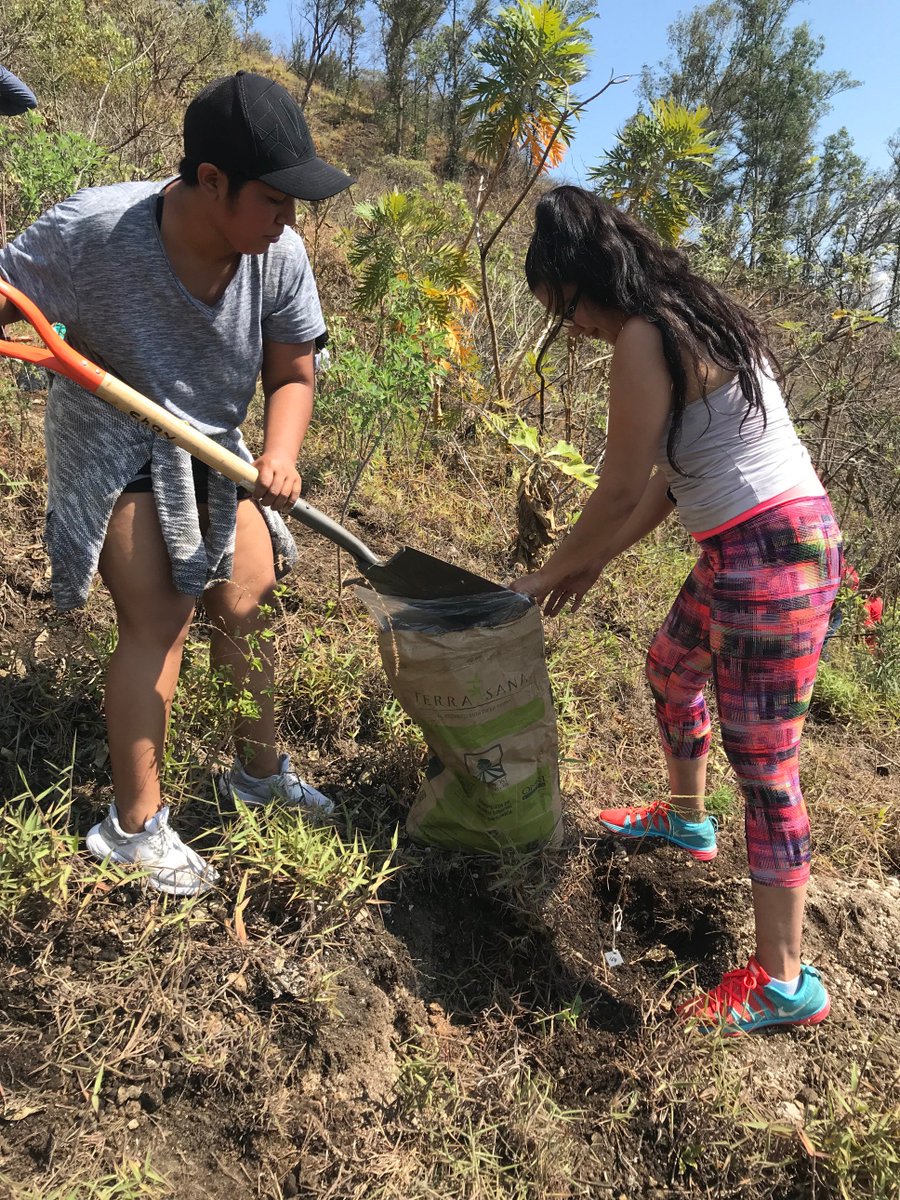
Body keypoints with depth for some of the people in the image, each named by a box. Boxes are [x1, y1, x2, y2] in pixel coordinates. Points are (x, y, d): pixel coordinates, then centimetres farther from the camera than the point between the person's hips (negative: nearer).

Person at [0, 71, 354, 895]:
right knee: (158, 619, -9)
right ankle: (135, 827, 7)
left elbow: (291, 374, -9)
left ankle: (259, 773, 26)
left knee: (248, 603, 5)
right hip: (112, 445, -4)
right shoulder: (91, 231, -26)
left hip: (212, 448, 5)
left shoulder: (279, 254, -17)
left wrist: (279, 459, -26)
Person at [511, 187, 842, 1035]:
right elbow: (672, 478, 15)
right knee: (671, 666, 28)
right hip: (747, 546, 10)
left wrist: (548, 575, 3)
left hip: (771, 555, -10)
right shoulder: (693, 318, 14)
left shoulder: (643, 340, -15)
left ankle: (784, 980, 13)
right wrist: (595, 560, 16)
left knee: (762, 762, -2)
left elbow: (621, 492, -12)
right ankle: (687, 819, 52)